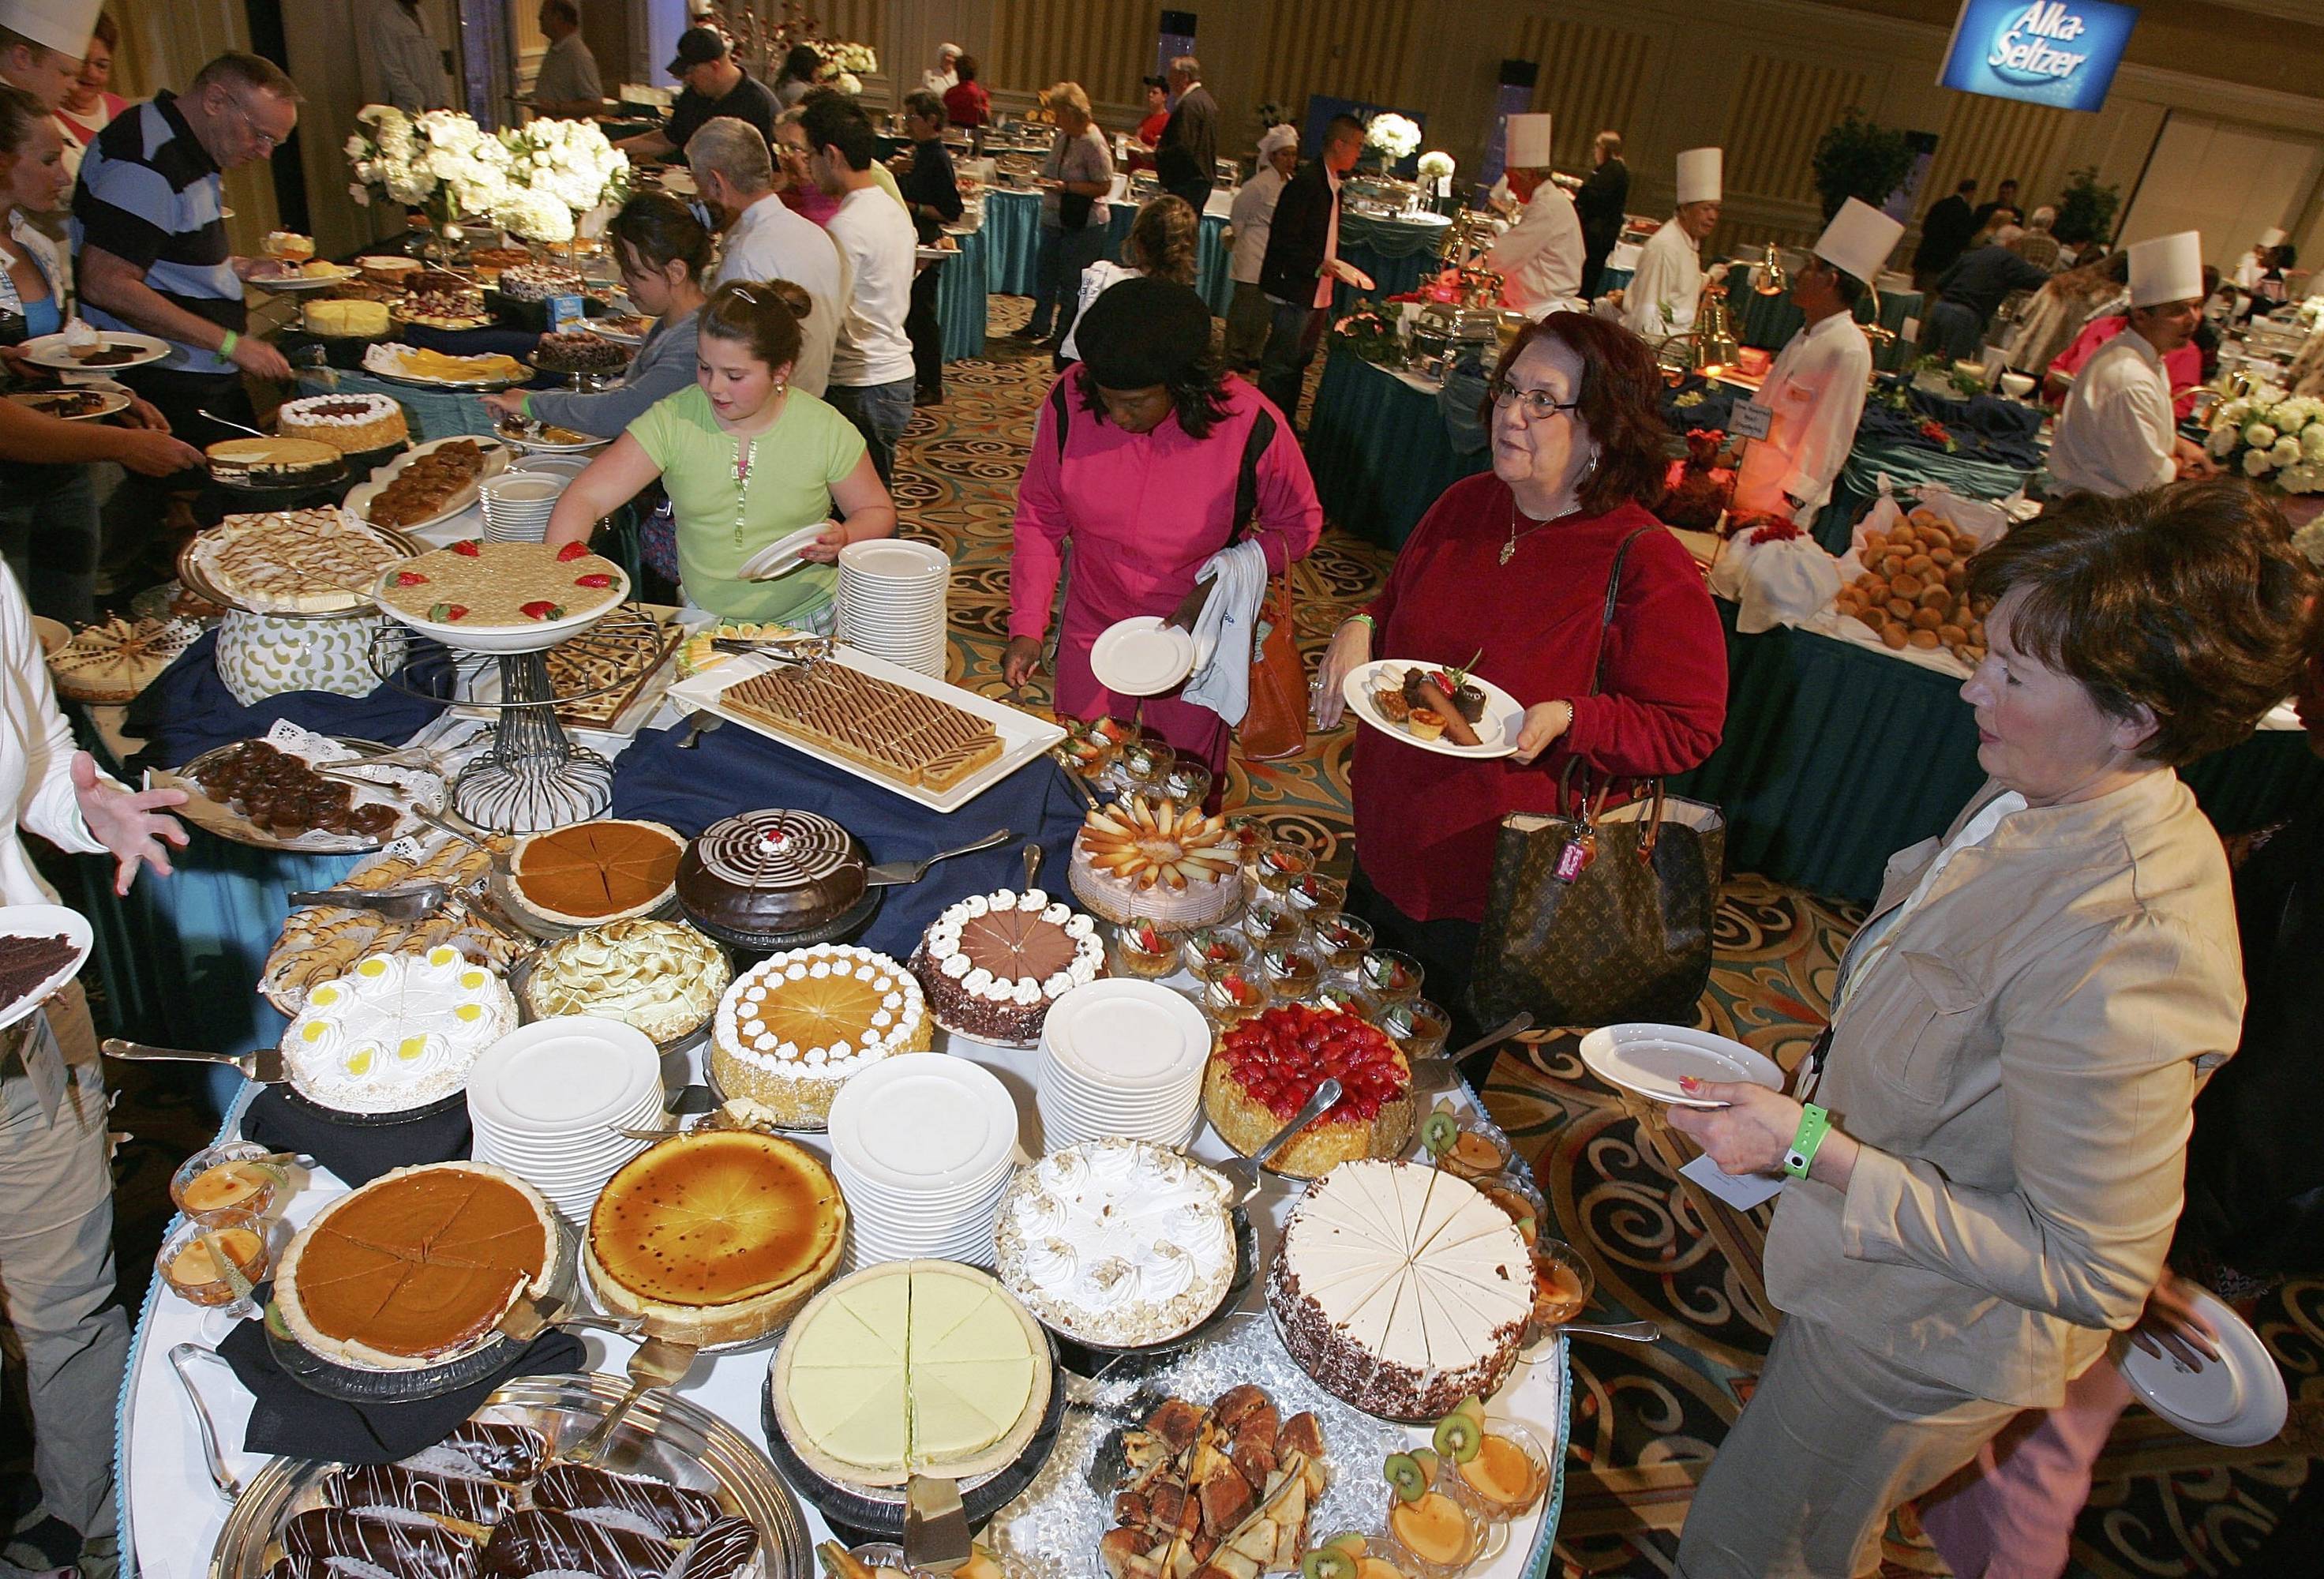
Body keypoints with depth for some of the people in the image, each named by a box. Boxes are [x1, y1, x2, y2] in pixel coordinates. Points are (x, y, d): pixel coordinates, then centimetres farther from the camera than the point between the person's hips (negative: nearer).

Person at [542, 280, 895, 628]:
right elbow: (583, 499, -9)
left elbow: (878, 512, 8)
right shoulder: (672, 420, -6)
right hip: (704, 620, 2)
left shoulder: (826, 429, -6)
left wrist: (843, 539, -15)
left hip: (811, 623, -1)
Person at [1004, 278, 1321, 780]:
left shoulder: (1250, 425, -23)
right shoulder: (1070, 399, -17)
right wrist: (1027, 626, -12)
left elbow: (1297, 524, -7)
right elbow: (1040, 516, -5)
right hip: (1093, 627, 2)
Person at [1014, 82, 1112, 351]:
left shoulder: (1093, 143, -19)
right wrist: (1045, 179, 0)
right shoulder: (1061, 137, 5)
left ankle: (1064, 335, 14)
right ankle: (1039, 325, 31)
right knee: (1046, 273, 17)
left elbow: (1104, 186, -21)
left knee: (1072, 281, 1)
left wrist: (1065, 187, -25)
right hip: (1054, 218, 8)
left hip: (1083, 224, -8)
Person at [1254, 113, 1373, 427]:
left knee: (1298, 362, 17)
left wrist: (1344, 270, 13)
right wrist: (1321, 266, -24)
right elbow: (1284, 241, -21)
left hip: (1318, 293, 10)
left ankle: (1285, 423, 27)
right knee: (1281, 363, -3)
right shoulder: (1306, 183, -16)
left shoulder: (1332, 186, 14)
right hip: (1294, 292, -10)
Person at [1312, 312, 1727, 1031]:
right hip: (1386, 850, 6)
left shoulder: (1647, 567, -19)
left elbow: (1687, 730, -14)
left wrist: (1569, 720, -29)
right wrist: (1360, 627, -5)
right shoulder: (1465, 504, 0)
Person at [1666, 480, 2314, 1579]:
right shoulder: (2048, 796, -12)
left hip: (1917, 1338, -7)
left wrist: (1812, 1148, -32)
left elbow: (2090, 1275, -30)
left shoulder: (2118, 963, -39)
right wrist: (1808, 1124, 12)